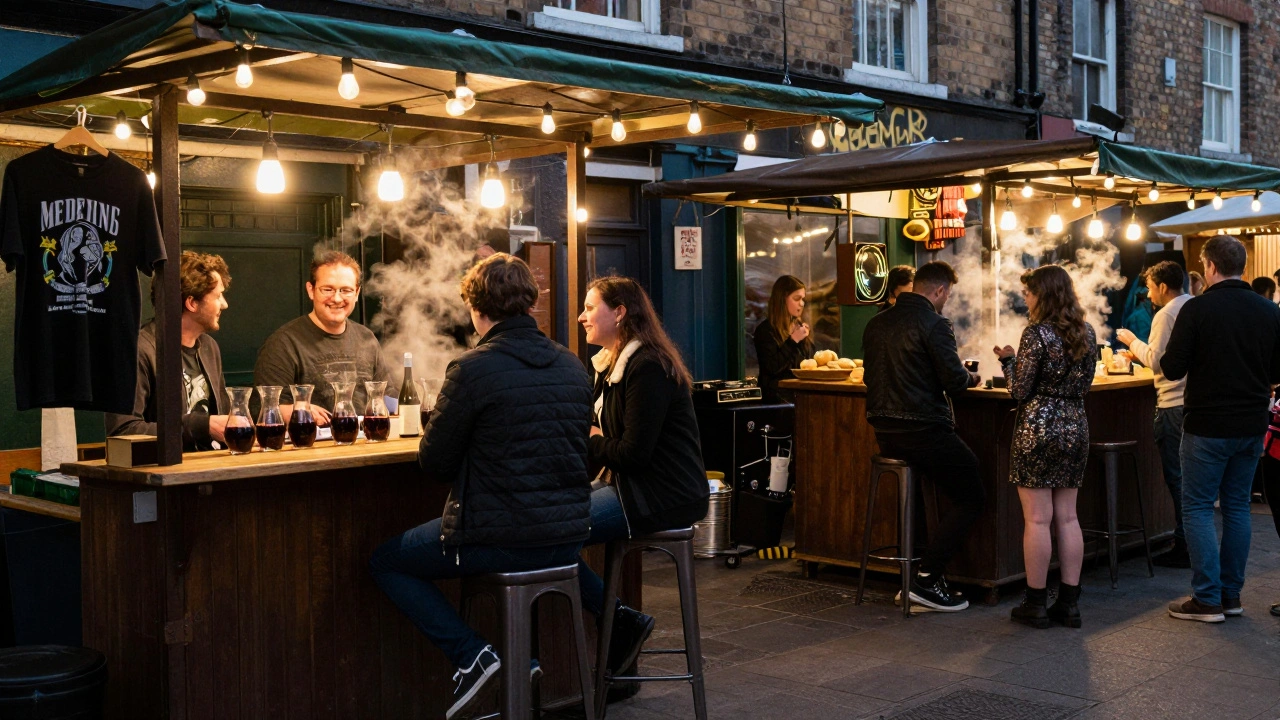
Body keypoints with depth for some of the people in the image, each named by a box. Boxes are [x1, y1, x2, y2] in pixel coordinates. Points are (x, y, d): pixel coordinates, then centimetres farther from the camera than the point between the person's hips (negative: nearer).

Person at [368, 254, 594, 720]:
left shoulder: (473, 369, -15)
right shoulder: (573, 368, 5)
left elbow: (433, 465, -9)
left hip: (502, 540, -7)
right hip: (568, 537, 7)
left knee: (384, 562, 15)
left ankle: (473, 658, 0)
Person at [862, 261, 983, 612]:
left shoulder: (877, 323, 11)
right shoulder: (933, 324, -12)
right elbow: (954, 380, -16)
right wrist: (971, 377, 8)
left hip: (884, 431, 8)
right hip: (923, 429, -8)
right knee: (970, 499, 3)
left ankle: (922, 578, 20)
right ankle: (927, 579, -3)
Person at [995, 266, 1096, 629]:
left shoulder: (1036, 334, -13)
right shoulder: (1085, 332, 7)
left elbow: (1020, 391, -11)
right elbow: (1084, 385, 15)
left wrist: (1008, 360, 4)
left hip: (1038, 428, -7)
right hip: (1075, 428, 7)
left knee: (1037, 519, -1)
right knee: (1067, 518, 10)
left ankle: (1036, 603, 4)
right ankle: (1069, 602, 13)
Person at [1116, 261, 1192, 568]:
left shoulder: (1167, 314, -13)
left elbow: (1156, 361, -16)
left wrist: (1133, 341, -1)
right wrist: (1141, 353, 22)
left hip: (1175, 405, -8)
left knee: (1177, 477, -2)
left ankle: (1184, 548, 2)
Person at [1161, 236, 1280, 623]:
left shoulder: (1197, 309, -14)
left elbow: (1172, 369, -12)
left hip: (1208, 426, -5)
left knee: (1197, 507, 3)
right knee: (1237, 505, 14)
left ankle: (1207, 598, 1)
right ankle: (1232, 594, 19)